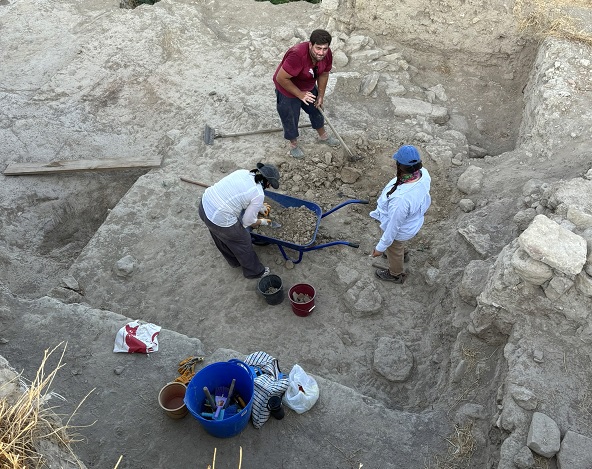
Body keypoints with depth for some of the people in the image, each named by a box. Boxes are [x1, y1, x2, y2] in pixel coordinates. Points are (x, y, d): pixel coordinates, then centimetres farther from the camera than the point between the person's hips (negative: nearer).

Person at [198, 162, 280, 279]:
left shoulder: (243, 172, 3)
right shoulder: (258, 195, -17)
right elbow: (247, 221, -7)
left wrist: (260, 207, 29)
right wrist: (262, 222, 14)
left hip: (204, 203, 8)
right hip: (220, 220, -8)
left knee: (222, 237, 33)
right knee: (243, 242, 19)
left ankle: (234, 261, 60)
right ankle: (254, 271, 43)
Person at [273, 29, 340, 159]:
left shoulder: (327, 54, -19)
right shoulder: (297, 55, -41)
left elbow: (323, 74, 0)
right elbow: (281, 78, -35)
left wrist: (321, 95, 3)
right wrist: (300, 94, -29)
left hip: (308, 88, 6)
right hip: (288, 90, -6)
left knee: (317, 110, 23)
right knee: (290, 119, 12)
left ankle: (323, 136, 49)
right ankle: (293, 144, 39)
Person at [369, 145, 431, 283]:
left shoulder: (401, 198, -48)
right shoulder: (423, 173, -25)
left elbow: (394, 226, -32)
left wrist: (381, 247, -17)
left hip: (400, 230, -6)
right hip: (413, 218, 6)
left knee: (394, 251, 27)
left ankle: (396, 275, 57)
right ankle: (401, 253, 71)